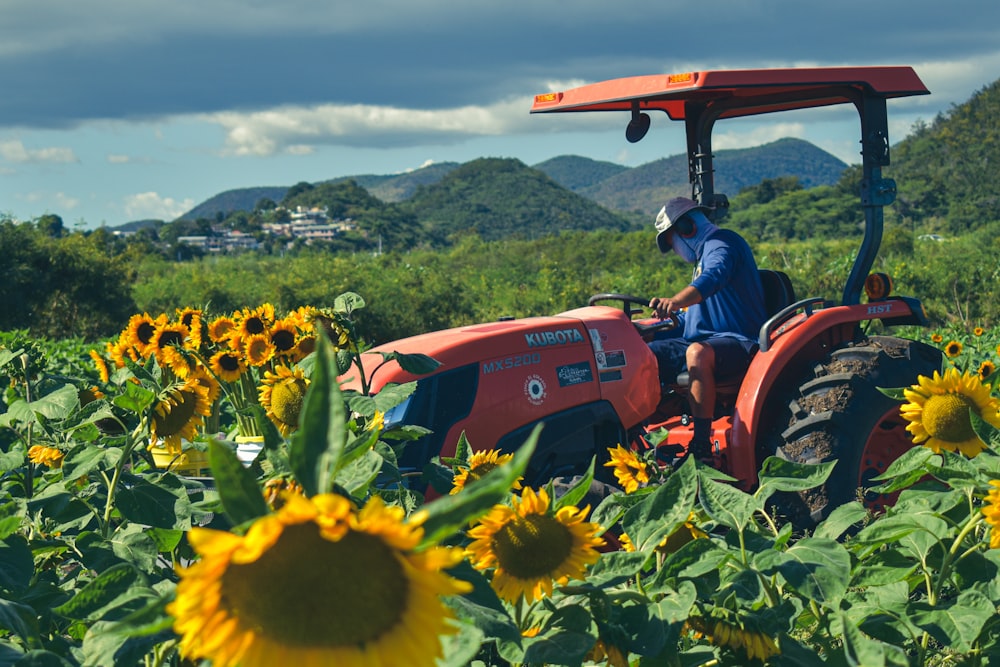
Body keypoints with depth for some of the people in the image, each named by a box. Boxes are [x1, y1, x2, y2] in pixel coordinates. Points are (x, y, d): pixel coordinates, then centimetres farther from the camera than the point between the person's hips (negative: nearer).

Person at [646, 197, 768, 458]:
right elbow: (690, 316, 31)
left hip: (739, 343, -10)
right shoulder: (705, 255, 26)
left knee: (697, 352, -40)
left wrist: (674, 301, -48)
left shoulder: (721, 243, -6)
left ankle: (701, 445, -41)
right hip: (703, 341, 10)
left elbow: (713, 279, -31)